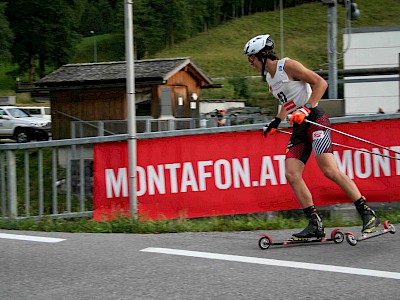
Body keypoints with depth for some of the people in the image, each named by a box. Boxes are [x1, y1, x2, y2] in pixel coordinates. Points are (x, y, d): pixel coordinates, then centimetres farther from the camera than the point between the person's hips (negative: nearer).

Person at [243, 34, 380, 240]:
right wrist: (275, 124, 32)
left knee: (329, 169, -21)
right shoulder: (269, 77, 18)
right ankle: (315, 225, -5)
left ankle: (367, 214, -16)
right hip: (299, 128, 9)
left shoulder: (288, 65, -7)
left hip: (315, 120, -9)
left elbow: (320, 83, -12)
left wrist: (306, 109, -20)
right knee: (291, 175, -6)